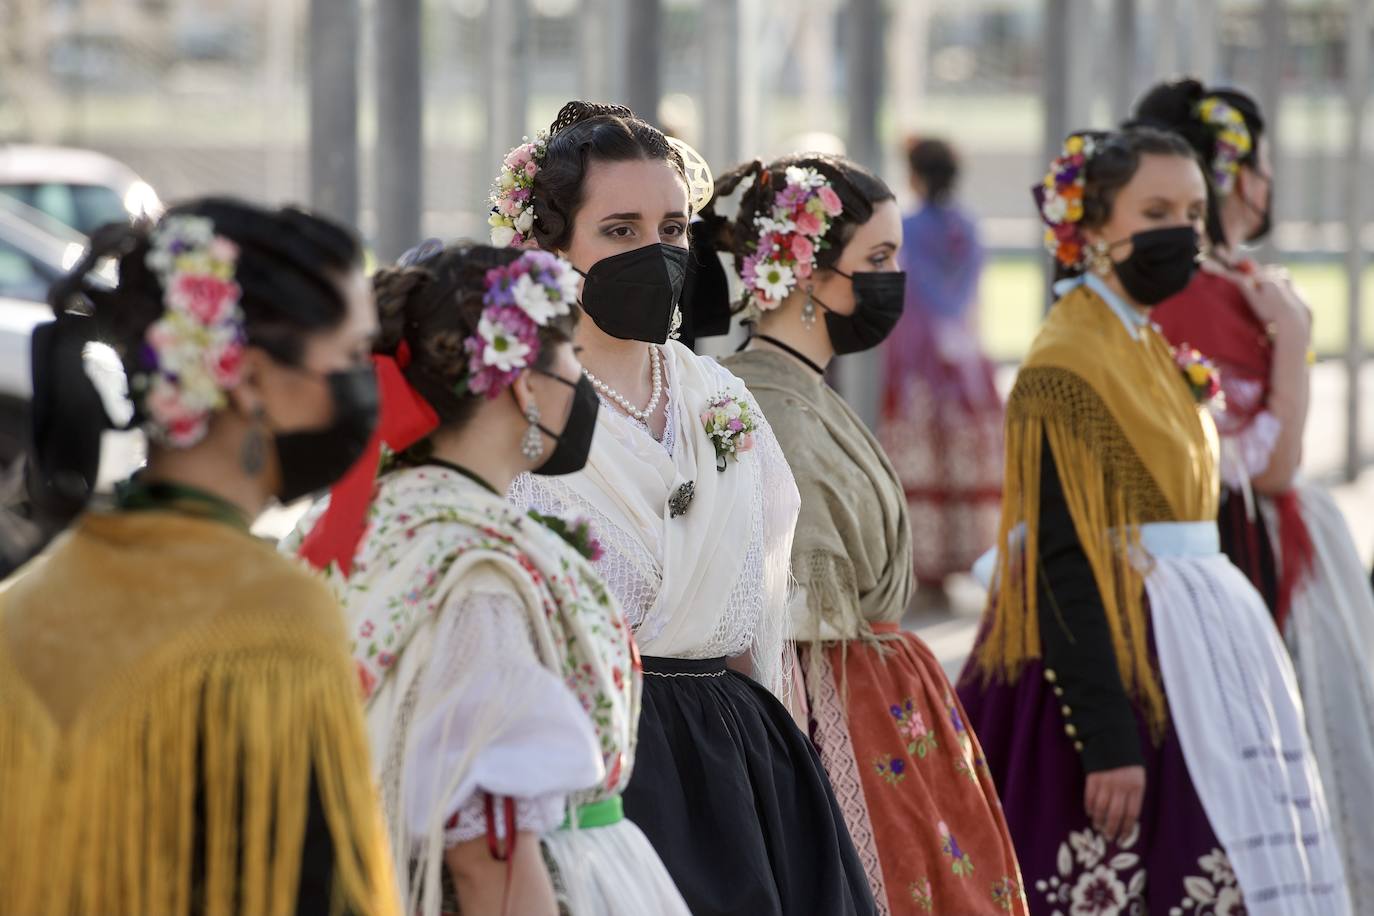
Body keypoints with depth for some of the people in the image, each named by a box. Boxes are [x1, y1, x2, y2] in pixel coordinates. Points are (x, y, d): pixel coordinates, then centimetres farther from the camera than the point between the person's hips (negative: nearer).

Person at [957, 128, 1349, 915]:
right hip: (1114, 657, -9)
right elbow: (1062, 565, -19)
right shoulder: (1067, 369, -14)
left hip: (1193, 656, 9)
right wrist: (1106, 743, -24)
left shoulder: (1156, 355, 15)